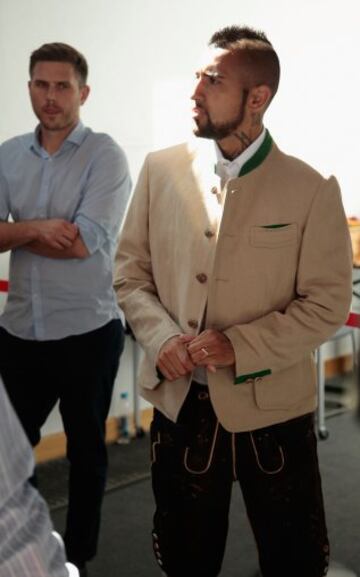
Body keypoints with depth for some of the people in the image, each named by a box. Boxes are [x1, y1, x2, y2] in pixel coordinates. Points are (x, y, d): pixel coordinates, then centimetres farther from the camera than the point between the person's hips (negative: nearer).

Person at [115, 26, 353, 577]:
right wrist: (160, 338, -13)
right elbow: (130, 272, 5)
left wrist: (240, 346, -20)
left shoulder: (312, 190, -10)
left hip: (272, 410, -2)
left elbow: (328, 303, -9)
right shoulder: (161, 169, 0)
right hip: (178, 403, 3)